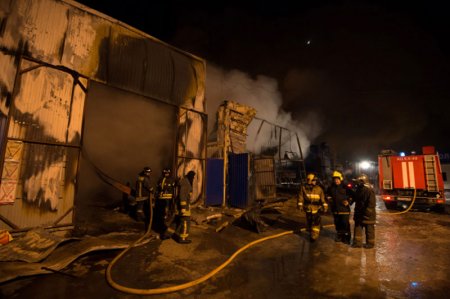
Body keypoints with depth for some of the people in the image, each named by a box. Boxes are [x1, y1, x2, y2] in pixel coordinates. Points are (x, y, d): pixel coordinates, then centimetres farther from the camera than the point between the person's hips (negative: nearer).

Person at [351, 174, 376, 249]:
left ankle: (370, 243, 21)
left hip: (367, 214, -8)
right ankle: (357, 242, 19)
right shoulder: (359, 189, 8)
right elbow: (356, 200, 20)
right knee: (357, 228, 10)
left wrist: (367, 212, -24)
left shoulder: (369, 190, -18)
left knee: (369, 229, 7)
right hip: (359, 213, 8)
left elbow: (371, 203, -21)